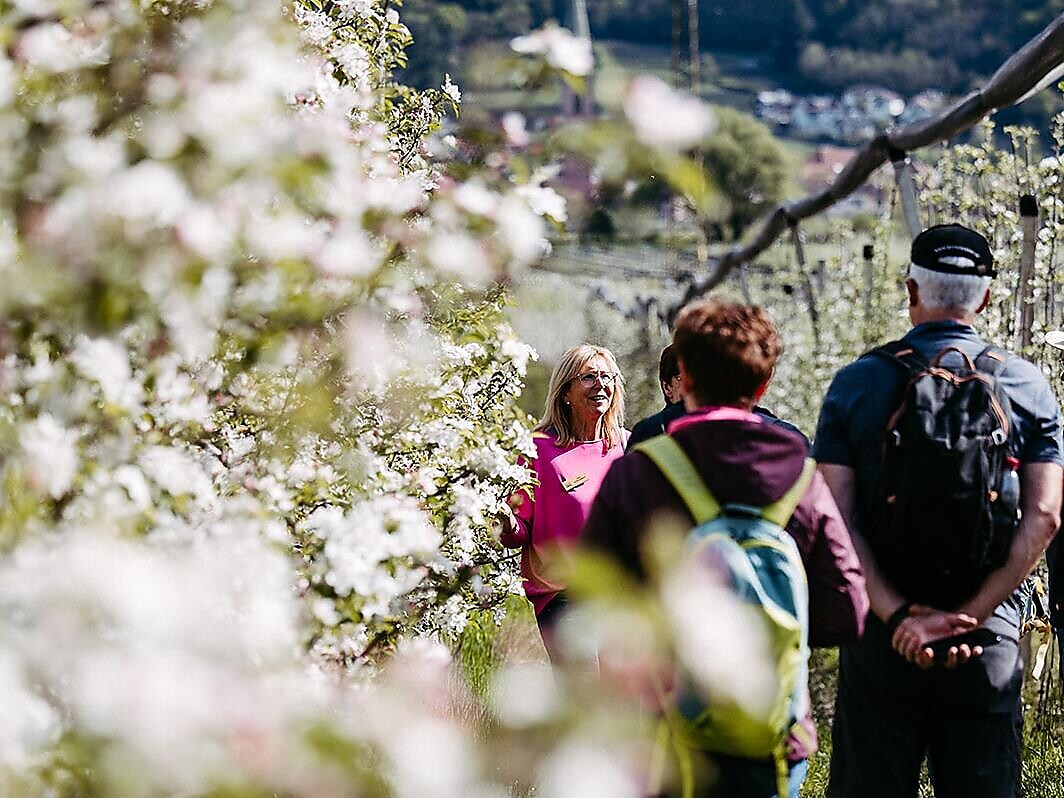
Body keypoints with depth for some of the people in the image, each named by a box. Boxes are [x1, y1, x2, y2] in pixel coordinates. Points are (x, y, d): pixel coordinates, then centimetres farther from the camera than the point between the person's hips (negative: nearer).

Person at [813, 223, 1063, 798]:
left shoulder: (856, 382, 1)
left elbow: (835, 520, -8)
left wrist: (898, 615, -13)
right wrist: (968, 618, -11)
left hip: (882, 638, 0)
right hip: (990, 641, 1)